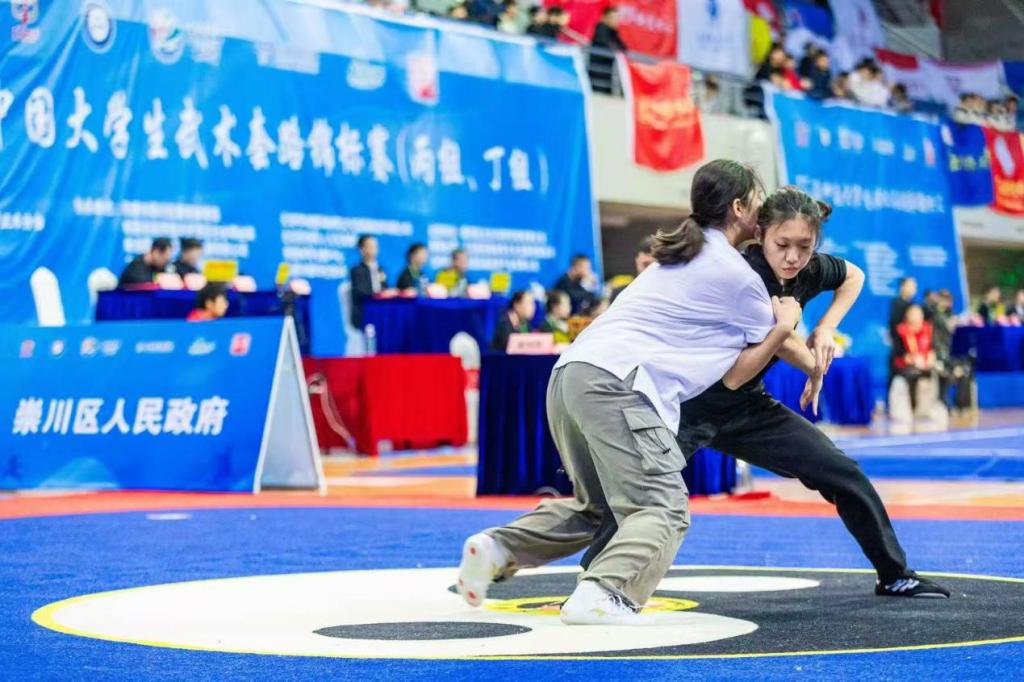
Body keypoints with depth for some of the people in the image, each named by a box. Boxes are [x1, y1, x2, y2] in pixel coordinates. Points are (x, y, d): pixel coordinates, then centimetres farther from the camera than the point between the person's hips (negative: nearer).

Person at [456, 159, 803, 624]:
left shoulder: (680, 254, 27)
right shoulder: (740, 278, 3)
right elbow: (736, 374, 10)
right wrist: (784, 326, 19)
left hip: (570, 372, 9)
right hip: (618, 382, -9)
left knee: (598, 506, 22)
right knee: (662, 511, -9)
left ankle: (497, 549, 8)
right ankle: (603, 594, -32)